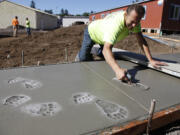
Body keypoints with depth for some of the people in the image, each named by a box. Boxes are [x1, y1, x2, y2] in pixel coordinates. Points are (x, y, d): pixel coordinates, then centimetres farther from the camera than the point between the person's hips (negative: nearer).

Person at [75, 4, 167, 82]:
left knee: (102, 56, 12)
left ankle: (99, 52, 45)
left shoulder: (134, 20, -26)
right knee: (83, 58, -8)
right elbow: (106, 49, -59)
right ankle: (79, 55, 27)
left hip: (105, 36, 6)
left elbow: (141, 40, -23)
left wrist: (151, 60, -32)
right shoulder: (115, 24, -48)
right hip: (92, 32, -5)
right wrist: (118, 70, -73)